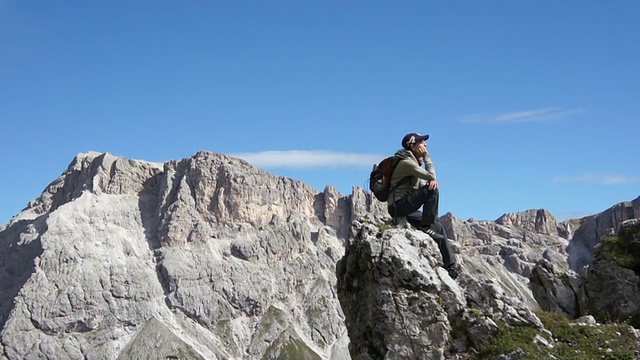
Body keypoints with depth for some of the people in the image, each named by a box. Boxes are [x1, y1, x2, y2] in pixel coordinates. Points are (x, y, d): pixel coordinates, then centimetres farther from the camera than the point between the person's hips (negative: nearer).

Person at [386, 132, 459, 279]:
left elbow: (421, 185, 13)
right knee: (431, 190, -24)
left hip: (406, 209, 10)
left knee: (439, 228, 8)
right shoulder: (407, 162, -13)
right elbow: (430, 176, -18)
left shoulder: (414, 162, 19)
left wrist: (432, 181, -12)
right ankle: (427, 227, -16)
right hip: (398, 205, -10)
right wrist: (426, 157, -5)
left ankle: (449, 266, 9)